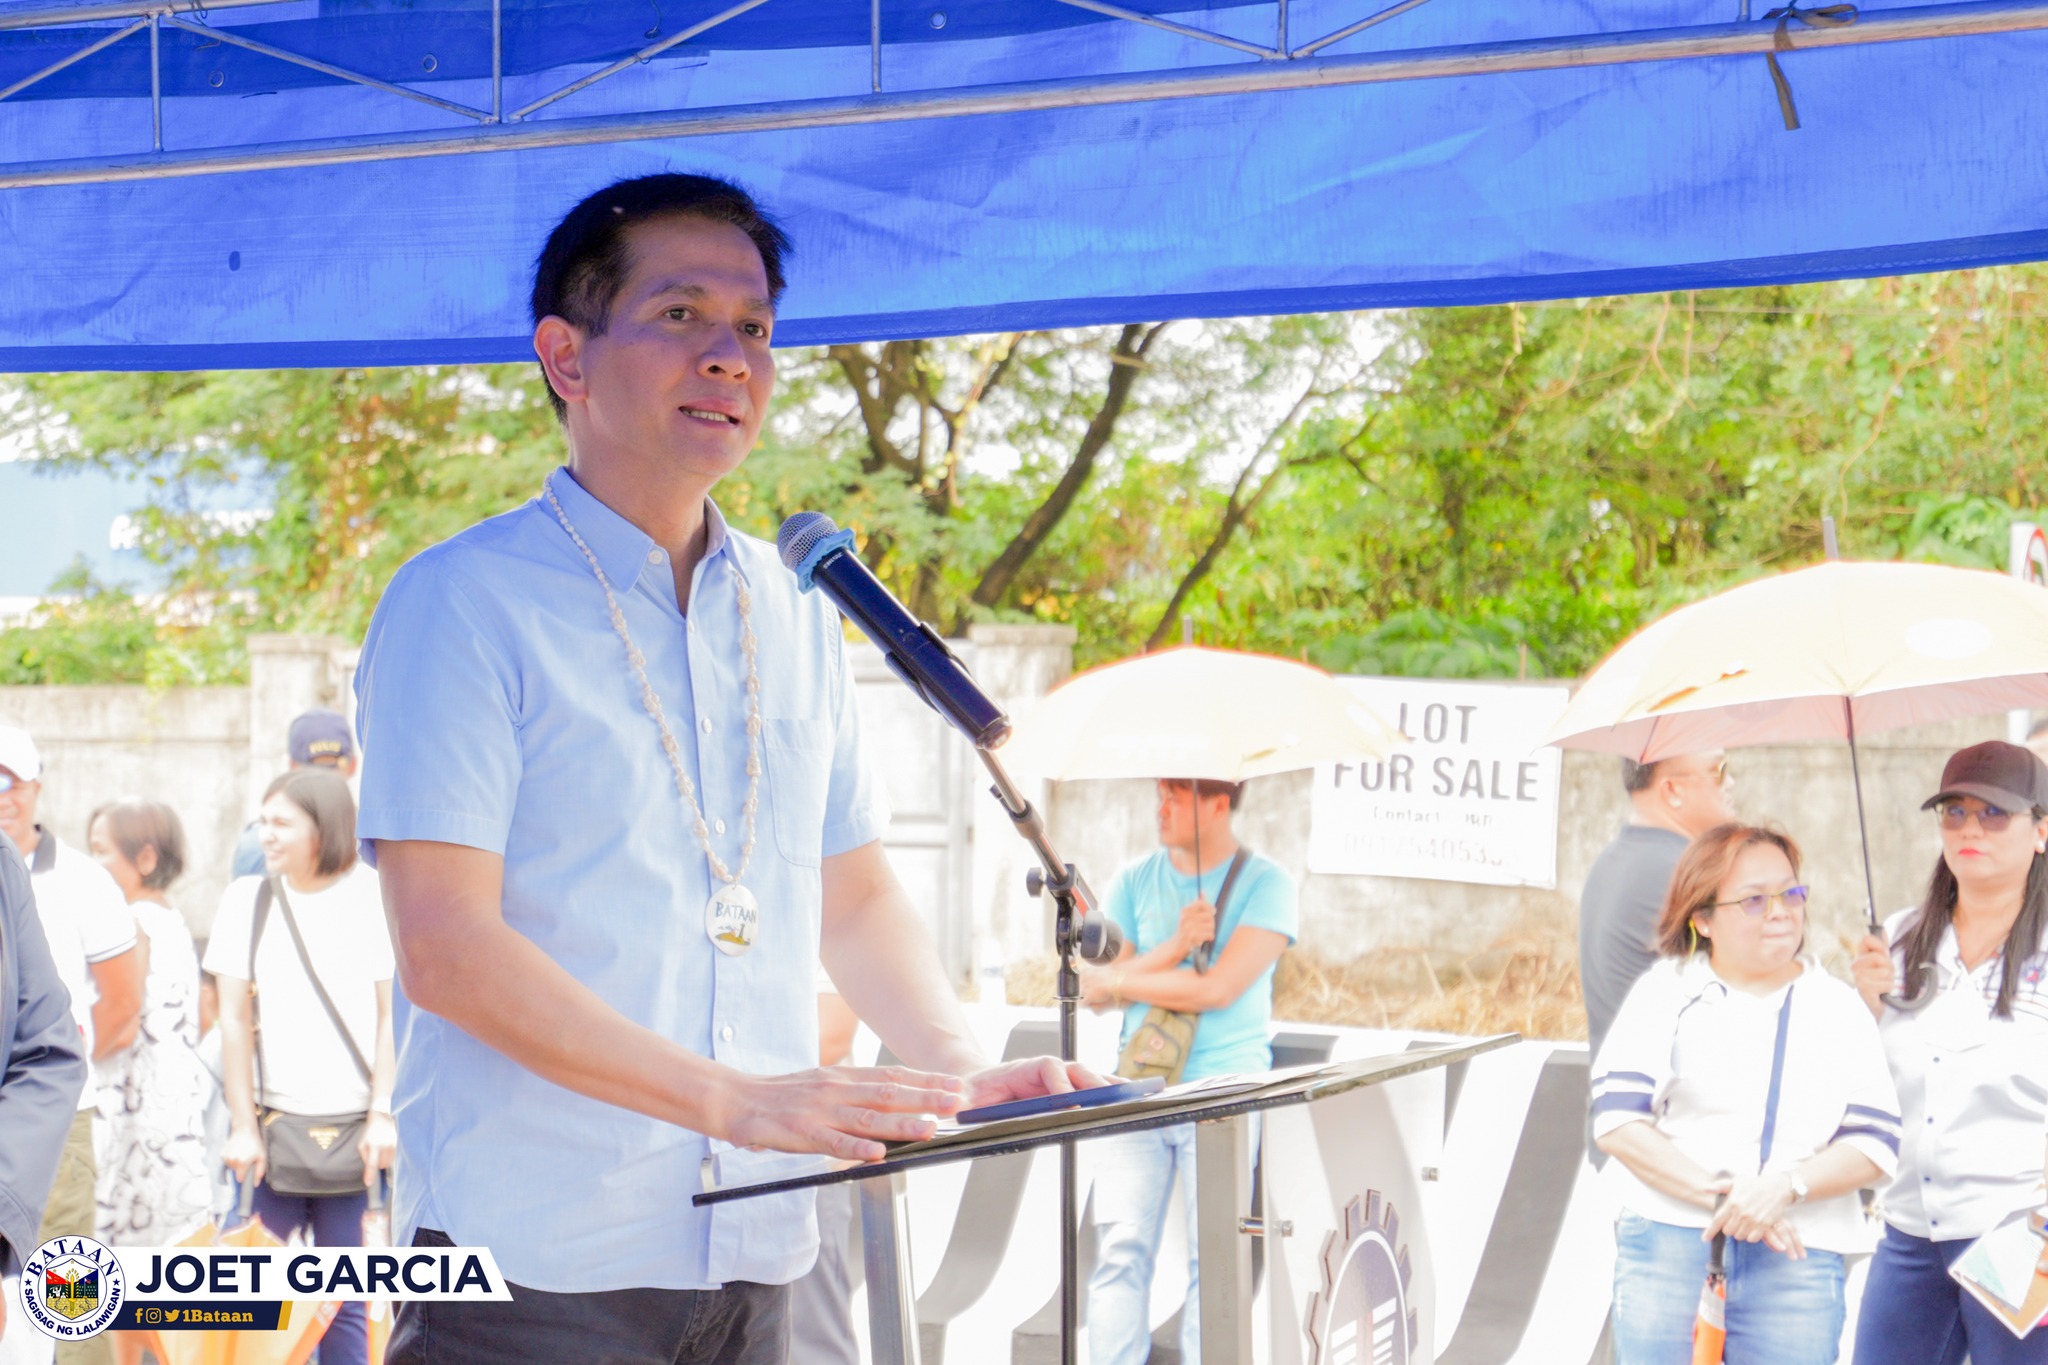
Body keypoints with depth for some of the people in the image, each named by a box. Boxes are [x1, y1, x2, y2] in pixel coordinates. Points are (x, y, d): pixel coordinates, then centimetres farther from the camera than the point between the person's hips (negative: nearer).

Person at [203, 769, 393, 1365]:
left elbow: (392, 1014, 0)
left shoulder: (373, 895, 0)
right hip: (274, 1123, 2)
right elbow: (234, 1019, 5)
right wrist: (243, 1127, 1)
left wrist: (381, 1114, -6)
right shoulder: (247, 897, 5)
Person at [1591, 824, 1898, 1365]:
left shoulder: (1838, 1008, 13)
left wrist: (1786, 1186, -14)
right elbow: (1618, 1122, -3)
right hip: (1668, 1246, -1)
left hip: (1797, 1263, 1)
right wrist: (1716, 1195, -13)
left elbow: (1874, 1142, 3)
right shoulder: (1665, 992, 8)